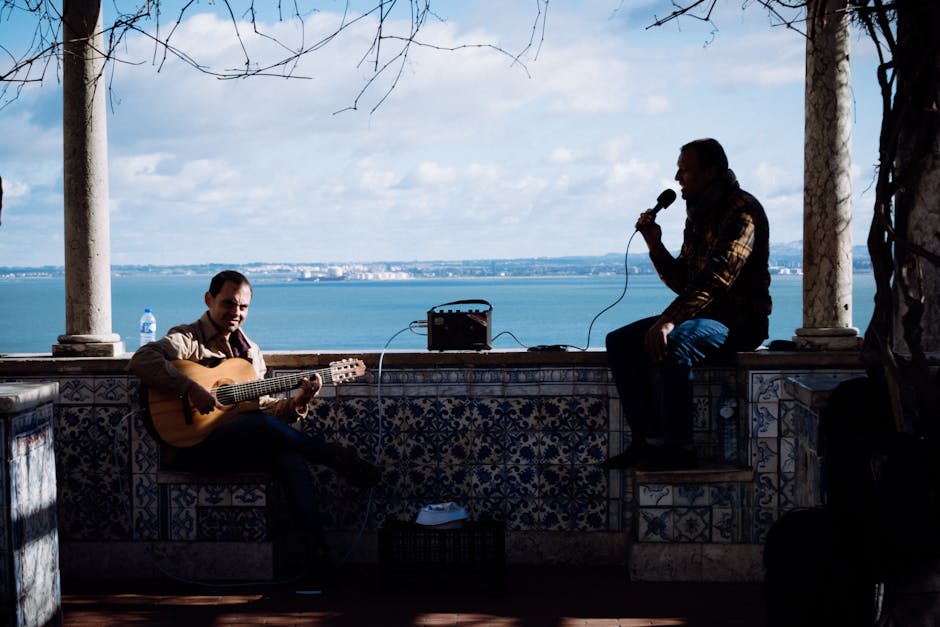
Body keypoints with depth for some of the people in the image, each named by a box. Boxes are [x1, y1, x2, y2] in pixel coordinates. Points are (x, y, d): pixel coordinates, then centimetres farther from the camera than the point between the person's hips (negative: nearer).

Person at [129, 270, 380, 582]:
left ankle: (317, 559, -33)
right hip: (192, 448, -6)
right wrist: (191, 388, -27)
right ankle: (339, 459, -12)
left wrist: (296, 403, 1)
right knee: (264, 426, -34)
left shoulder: (250, 351, 22)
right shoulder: (187, 339, 0)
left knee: (291, 460, -27)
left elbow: (262, 406, 21)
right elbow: (141, 360, -20)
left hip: (244, 447, 6)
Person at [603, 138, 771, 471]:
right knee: (620, 342, -4)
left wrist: (669, 319, -32)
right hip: (701, 315, 9)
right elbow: (682, 281, 19)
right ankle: (649, 440, -11)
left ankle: (678, 448, -28)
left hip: (738, 319, -9)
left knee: (671, 345, -36)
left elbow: (717, 277, -25)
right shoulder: (698, 215, 17)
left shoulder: (741, 210, -13)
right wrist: (655, 244, 4)